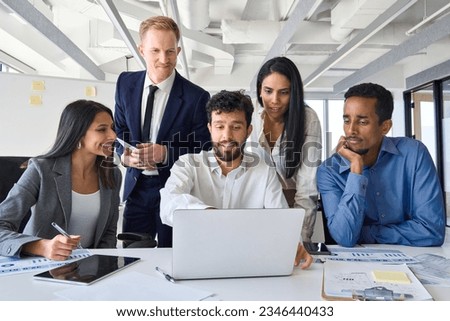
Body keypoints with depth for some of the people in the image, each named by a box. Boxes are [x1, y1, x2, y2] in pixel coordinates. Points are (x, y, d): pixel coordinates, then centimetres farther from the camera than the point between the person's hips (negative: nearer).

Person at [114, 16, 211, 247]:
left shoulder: (196, 97, -14)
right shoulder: (126, 83, 0)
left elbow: (203, 151, -9)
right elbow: (120, 129, 10)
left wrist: (165, 153, -24)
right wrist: (124, 155, -10)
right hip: (136, 187, 4)